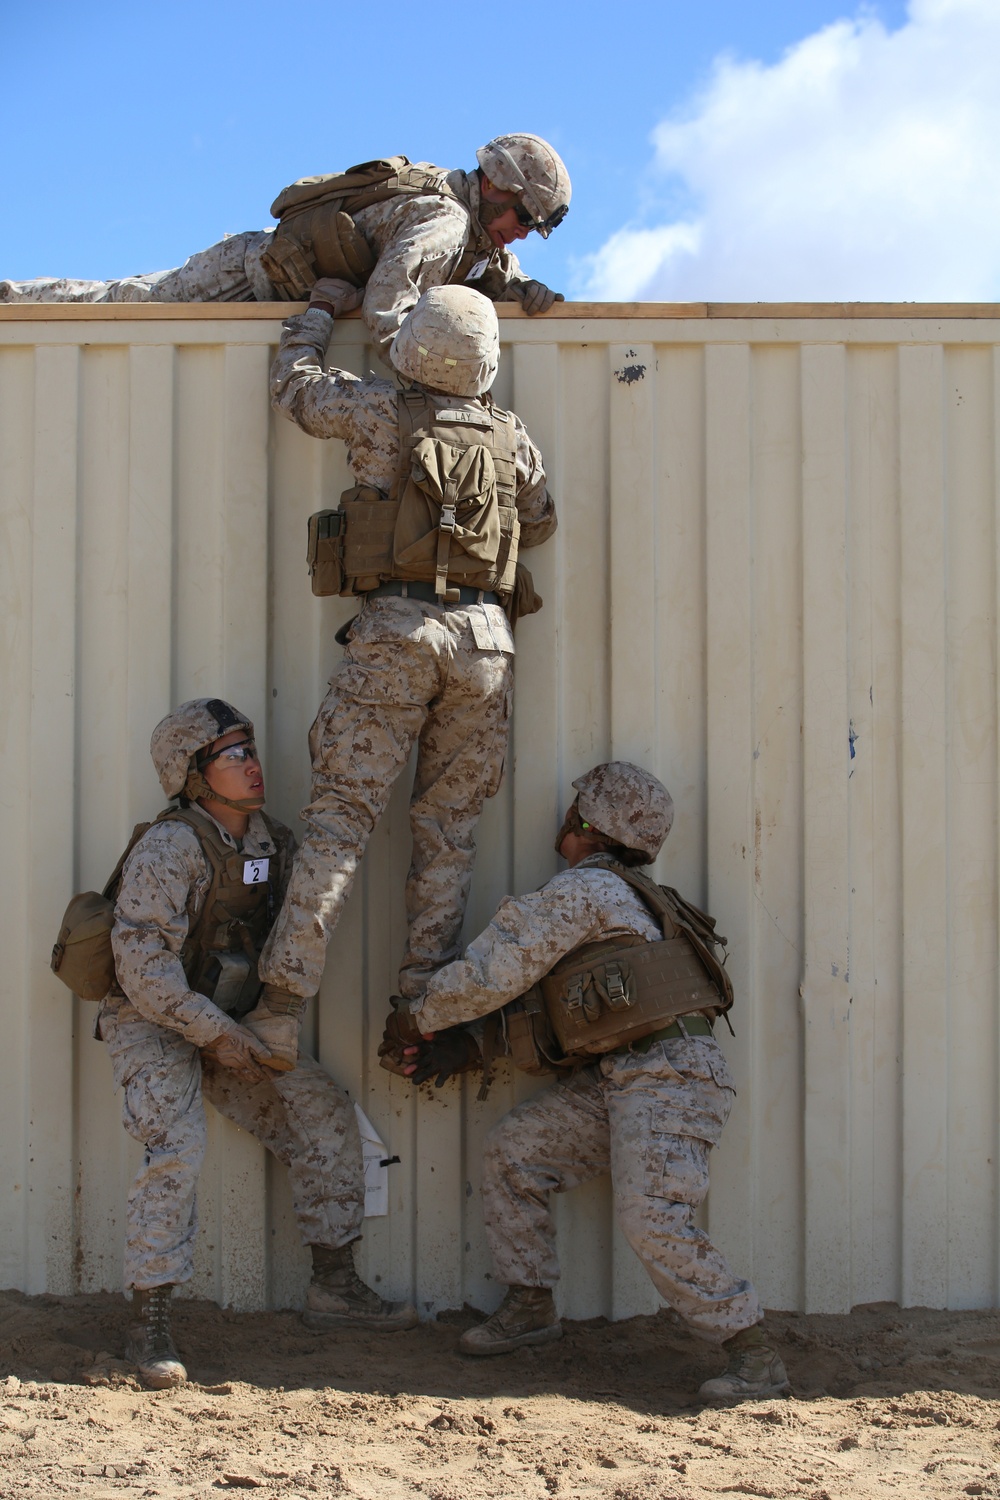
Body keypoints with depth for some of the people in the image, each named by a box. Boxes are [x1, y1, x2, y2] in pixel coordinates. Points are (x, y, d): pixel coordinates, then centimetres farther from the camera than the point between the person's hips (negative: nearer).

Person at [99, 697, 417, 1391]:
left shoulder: (276, 842, 2)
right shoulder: (170, 847, -22)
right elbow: (144, 967, -25)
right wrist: (219, 1033, -23)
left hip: (234, 1025, 7)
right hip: (154, 1023, -7)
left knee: (324, 1112, -1)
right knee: (176, 1148, -24)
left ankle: (334, 1286, 8)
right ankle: (149, 1324, -14)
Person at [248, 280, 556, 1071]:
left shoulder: (381, 412, 3)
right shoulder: (514, 439, 12)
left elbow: (294, 385, 20)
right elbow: (539, 524, 29)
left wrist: (318, 311, 35)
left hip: (396, 631, -3)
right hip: (484, 636, 3)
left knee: (342, 813, -6)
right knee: (449, 826, 8)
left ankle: (286, 997, -13)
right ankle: (426, 998, 6)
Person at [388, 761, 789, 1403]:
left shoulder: (581, 890, -9)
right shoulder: (615, 895, 23)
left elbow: (491, 974, -9)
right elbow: (539, 1011, 20)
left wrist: (416, 1020, 5)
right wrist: (464, 1048, 12)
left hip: (670, 1076, -11)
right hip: (613, 1077, 11)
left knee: (654, 1218, -21)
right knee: (513, 1151, 8)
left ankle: (756, 1356, -12)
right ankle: (531, 1307, 17)